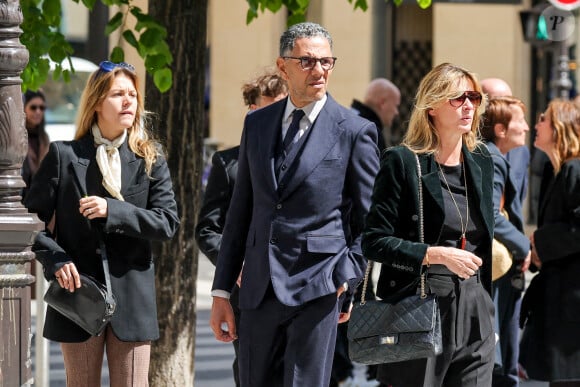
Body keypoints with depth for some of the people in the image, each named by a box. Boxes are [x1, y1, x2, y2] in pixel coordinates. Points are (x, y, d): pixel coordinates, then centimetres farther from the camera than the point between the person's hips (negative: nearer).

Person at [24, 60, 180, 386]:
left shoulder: (150, 158, 4)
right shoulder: (64, 155, 1)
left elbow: (168, 222, -4)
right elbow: (32, 218, 4)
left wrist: (112, 211, -16)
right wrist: (54, 260, -11)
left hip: (132, 296, 1)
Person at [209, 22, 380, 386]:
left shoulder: (356, 132, -2)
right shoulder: (256, 124, 10)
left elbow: (368, 221, 1)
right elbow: (241, 212, 13)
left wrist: (348, 281, -9)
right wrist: (222, 291, 10)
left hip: (317, 290, -5)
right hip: (259, 290, 5)